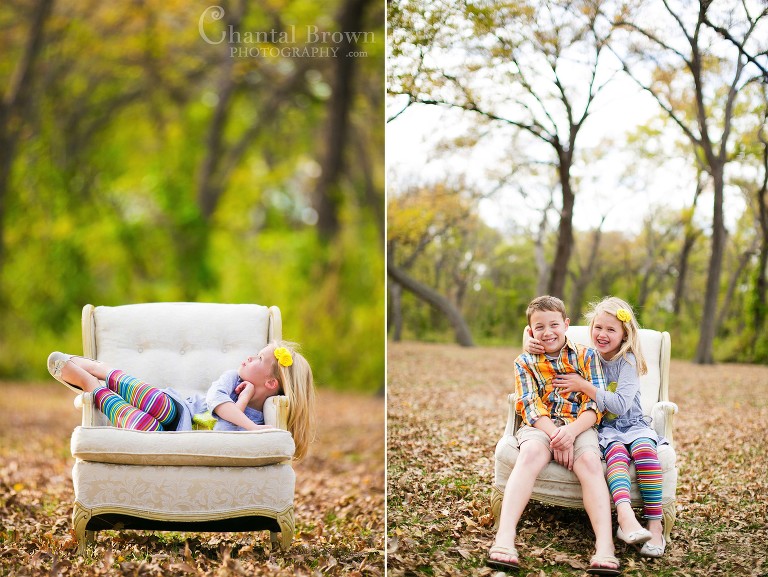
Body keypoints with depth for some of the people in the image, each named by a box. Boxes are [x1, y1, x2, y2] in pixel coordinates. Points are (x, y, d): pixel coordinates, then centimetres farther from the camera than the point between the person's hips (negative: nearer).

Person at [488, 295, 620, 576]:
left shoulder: (586, 356, 8)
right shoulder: (525, 362, 12)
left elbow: (596, 404, -2)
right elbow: (529, 405, -1)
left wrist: (571, 432, -22)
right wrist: (554, 434, -21)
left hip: (580, 426, 0)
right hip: (540, 426, 0)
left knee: (589, 461, -33)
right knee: (530, 453, -34)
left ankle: (604, 547, -45)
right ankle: (504, 538, -48)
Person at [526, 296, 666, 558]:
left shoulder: (627, 360, -4)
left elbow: (621, 405, -17)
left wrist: (583, 386, -19)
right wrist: (531, 347, -7)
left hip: (632, 424, -1)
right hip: (604, 429, 1)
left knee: (644, 449, -35)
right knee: (616, 452, -34)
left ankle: (654, 525, -37)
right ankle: (625, 516, -60)